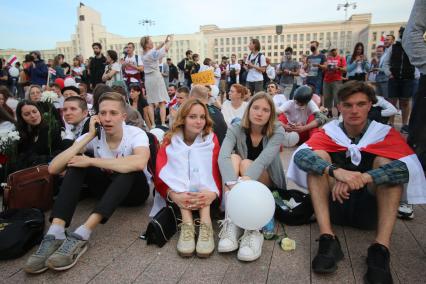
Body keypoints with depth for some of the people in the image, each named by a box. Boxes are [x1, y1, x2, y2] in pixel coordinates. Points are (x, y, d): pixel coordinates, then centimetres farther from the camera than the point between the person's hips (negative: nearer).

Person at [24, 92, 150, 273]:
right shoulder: (93, 137, -10)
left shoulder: (136, 134, -19)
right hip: (106, 188, 3)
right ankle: (55, 234, -32)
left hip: (133, 190, -3)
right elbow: (53, 168, -19)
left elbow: (139, 163, -44)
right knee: (77, 163, -21)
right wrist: (89, 136, -24)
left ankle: (81, 236, -40)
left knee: (129, 168, -36)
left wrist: (92, 161, -36)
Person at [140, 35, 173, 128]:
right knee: (162, 102, -4)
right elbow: (166, 49, -7)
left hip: (148, 79, 7)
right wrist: (169, 40, 10)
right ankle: (163, 124, -10)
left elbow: (155, 49, 24)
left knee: (151, 103, 5)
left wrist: (164, 42, 20)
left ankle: (153, 125, 4)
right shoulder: (152, 53, -13)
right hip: (156, 77, -7)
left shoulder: (144, 54, 9)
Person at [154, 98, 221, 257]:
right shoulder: (170, 141, 1)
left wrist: (214, 192, -34)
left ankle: (205, 223, -39)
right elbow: (161, 174, -12)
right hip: (179, 192, 0)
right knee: (179, 163, -22)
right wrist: (174, 195, -32)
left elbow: (217, 170, -12)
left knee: (201, 163, -22)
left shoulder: (211, 139, 2)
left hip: (205, 191, 0)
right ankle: (187, 223, -39)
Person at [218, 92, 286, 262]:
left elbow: (264, 158, -34)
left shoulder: (277, 132, -14)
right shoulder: (235, 130, -11)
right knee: (234, 158, -29)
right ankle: (230, 223, -41)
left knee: (246, 163, -31)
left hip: (268, 184, -1)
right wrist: (233, 183, -51)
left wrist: (245, 179, -53)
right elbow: (223, 157, -31)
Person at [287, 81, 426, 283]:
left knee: (385, 162, -19)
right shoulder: (328, 132, -2)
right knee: (319, 156, -19)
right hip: (334, 203, 0)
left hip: (372, 208, 0)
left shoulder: (386, 133, -2)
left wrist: (362, 178, -37)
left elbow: (409, 167, -23)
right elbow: (300, 155, -22)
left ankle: (381, 248, -29)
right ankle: (327, 239, -29)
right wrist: (336, 171, -39)